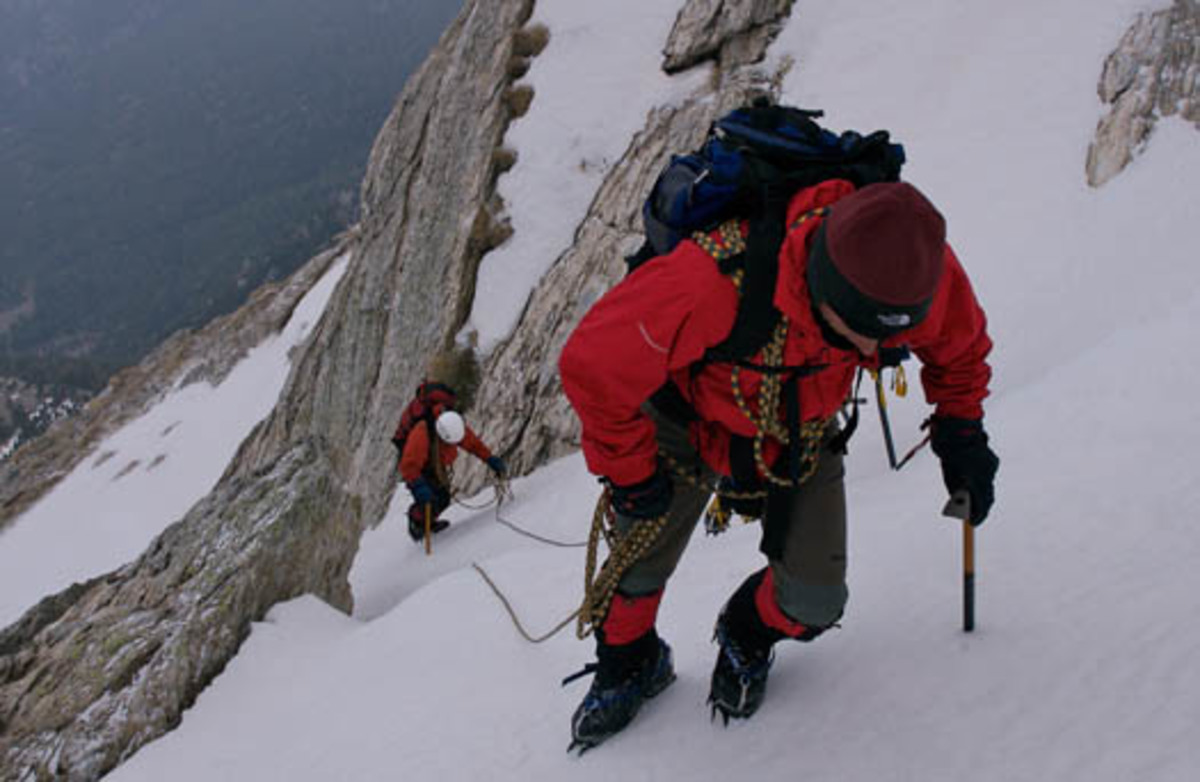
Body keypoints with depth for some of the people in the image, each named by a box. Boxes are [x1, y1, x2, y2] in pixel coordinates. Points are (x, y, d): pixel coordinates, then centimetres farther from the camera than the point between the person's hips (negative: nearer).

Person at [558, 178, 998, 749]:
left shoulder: (911, 267, -30)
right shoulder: (716, 278, -46)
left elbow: (958, 344, -3)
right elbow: (594, 364, -32)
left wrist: (961, 432, -7)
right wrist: (630, 471, -20)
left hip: (802, 431, 3)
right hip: (688, 417, -2)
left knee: (812, 601, -5)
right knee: (638, 570, 2)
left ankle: (748, 638, 31)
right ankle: (629, 664, 37)